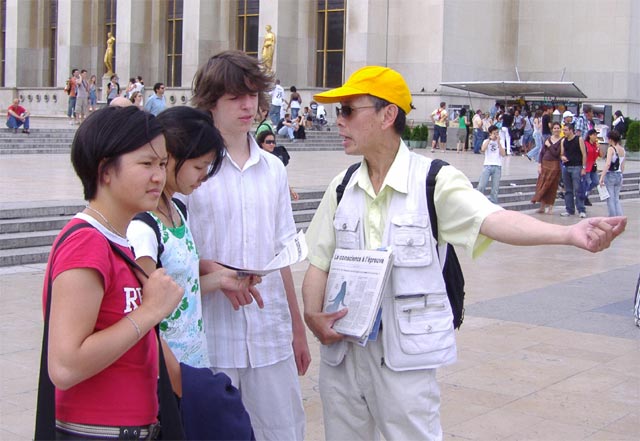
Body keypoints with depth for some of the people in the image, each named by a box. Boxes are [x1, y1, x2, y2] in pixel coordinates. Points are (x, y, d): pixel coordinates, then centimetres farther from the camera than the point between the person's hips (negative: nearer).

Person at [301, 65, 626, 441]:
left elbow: (493, 220, -26)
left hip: (406, 355, -5)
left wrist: (569, 233, -42)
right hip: (342, 349, 5)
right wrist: (313, 315, -11)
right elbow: (320, 264, 8)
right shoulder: (342, 187, 5)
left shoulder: (434, 180, -10)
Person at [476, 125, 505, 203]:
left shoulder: (500, 142, 10)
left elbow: (503, 154, -5)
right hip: (487, 165, -1)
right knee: (481, 186, -8)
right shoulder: (486, 141, 8)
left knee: (495, 187, 2)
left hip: (497, 167, 1)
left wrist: (498, 142, -8)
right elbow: (482, 149, -14)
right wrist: (490, 139, -10)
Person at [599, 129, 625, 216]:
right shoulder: (623, 150, 8)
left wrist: (602, 177, -23)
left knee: (610, 199, 1)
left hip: (610, 175, -6)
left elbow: (608, 164, -23)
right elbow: (622, 166, 15)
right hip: (619, 176, 7)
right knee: (616, 199, 14)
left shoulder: (611, 149, -13)